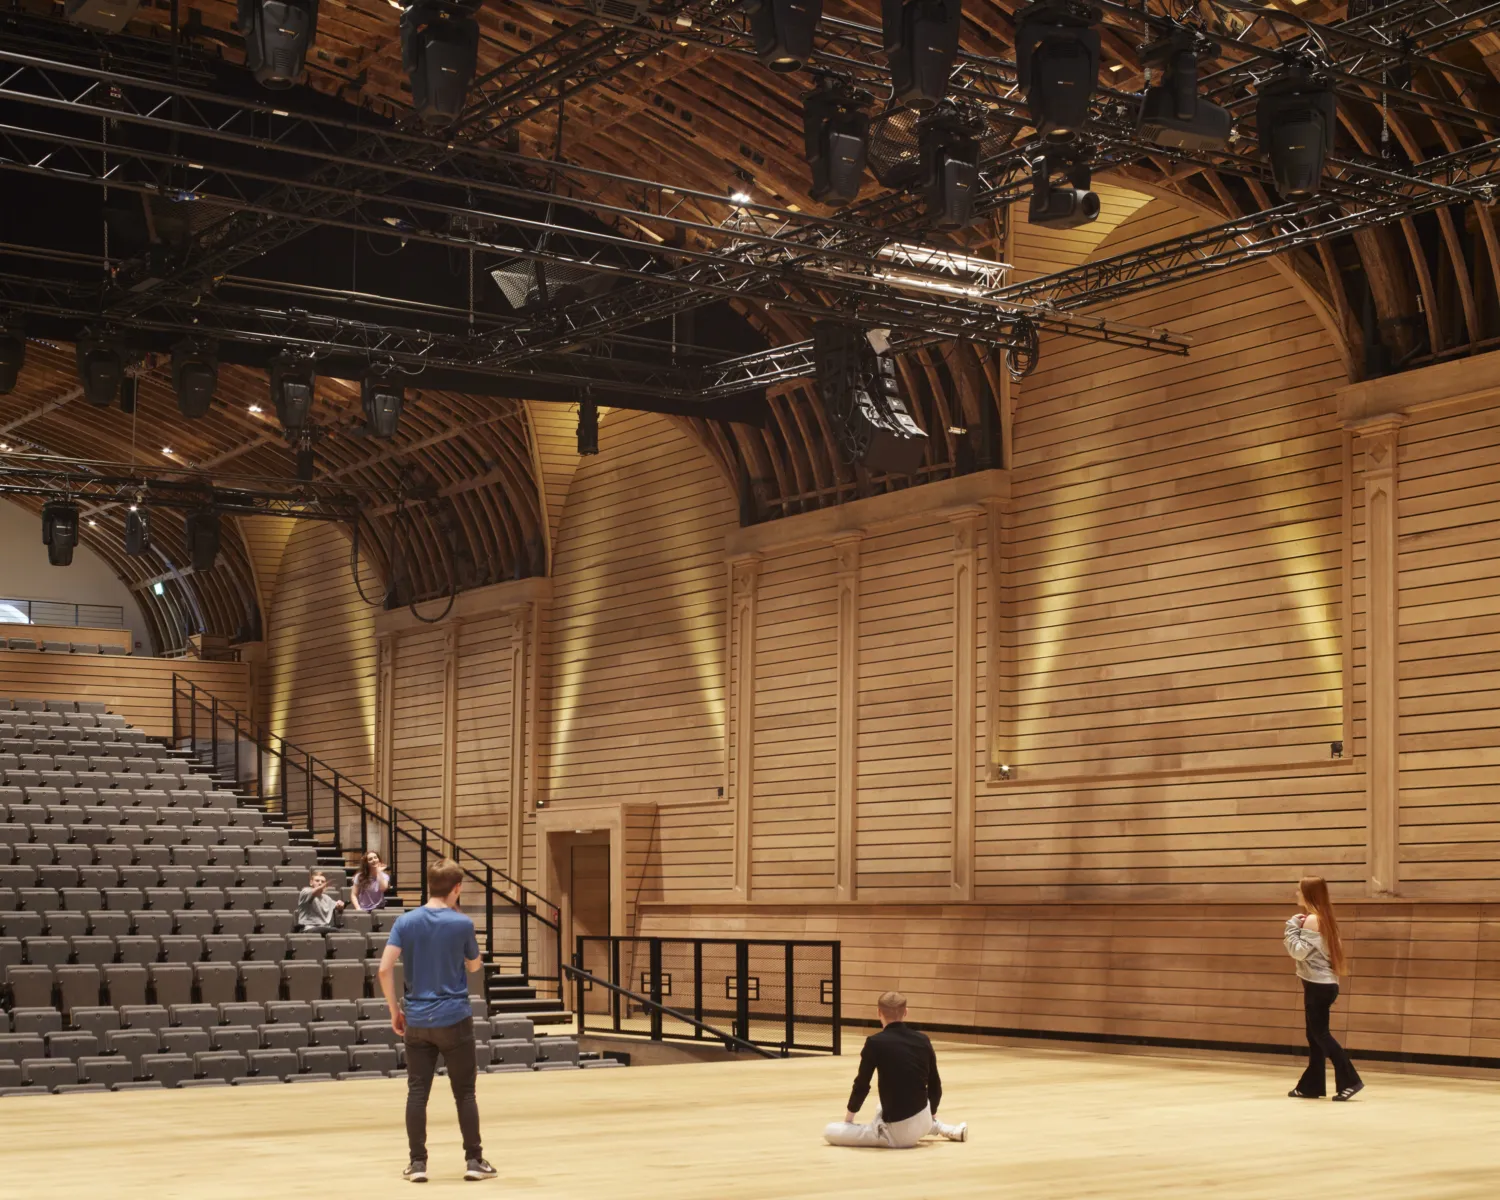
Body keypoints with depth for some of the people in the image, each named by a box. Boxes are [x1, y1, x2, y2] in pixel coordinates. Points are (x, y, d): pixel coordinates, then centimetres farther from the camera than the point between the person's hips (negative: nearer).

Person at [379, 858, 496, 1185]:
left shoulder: (405, 922, -1)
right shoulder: (462, 924, -6)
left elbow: (385, 968, -8)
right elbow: (474, 966, 10)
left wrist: (394, 1010, 3)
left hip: (417, 1020, 2)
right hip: (455, 1019, -2)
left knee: (417, 1093, 6)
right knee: (464, 1092, 7)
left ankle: (417, 1163, 6)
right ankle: (474, 1160, 10)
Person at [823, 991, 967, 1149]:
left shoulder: (875, 1042, -11)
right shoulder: (923, 1040, 4)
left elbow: (862, 1085, -4)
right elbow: (935, 1085, 12)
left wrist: (849, 1117, 13)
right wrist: (932, 1114, 31)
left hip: (898, 1131, -6)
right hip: (923, 1121, 6)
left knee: (830, 1132, 1)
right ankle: (947, 1129, 30)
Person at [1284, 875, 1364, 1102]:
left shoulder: (1311, 920, -15)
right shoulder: (1323, 918, 14)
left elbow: (1299, 952, -20)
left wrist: (1292, 928, -9)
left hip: (1318, 985, -10)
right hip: (1324, 984, 10)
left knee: (1320, 1034, -7)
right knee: (1315, 1035, 12)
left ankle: (1350, 1081, -9)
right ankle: (1311, 1086, 16)